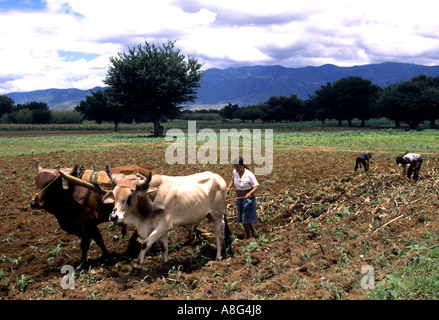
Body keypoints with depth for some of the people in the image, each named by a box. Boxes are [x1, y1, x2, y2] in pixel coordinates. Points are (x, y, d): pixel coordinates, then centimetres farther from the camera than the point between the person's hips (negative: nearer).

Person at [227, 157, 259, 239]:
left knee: (245, 218, 0)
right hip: (239, 198, 7)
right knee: (242, 218, 14)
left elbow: (256, 186, -17)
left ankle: (247, 236, 18)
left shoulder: (249, 174, -21)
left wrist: (250, 193, -32)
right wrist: (229, 187, 6)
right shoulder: (235, 172, -4)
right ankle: (253, 232, 31)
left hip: (248, 198, -7)